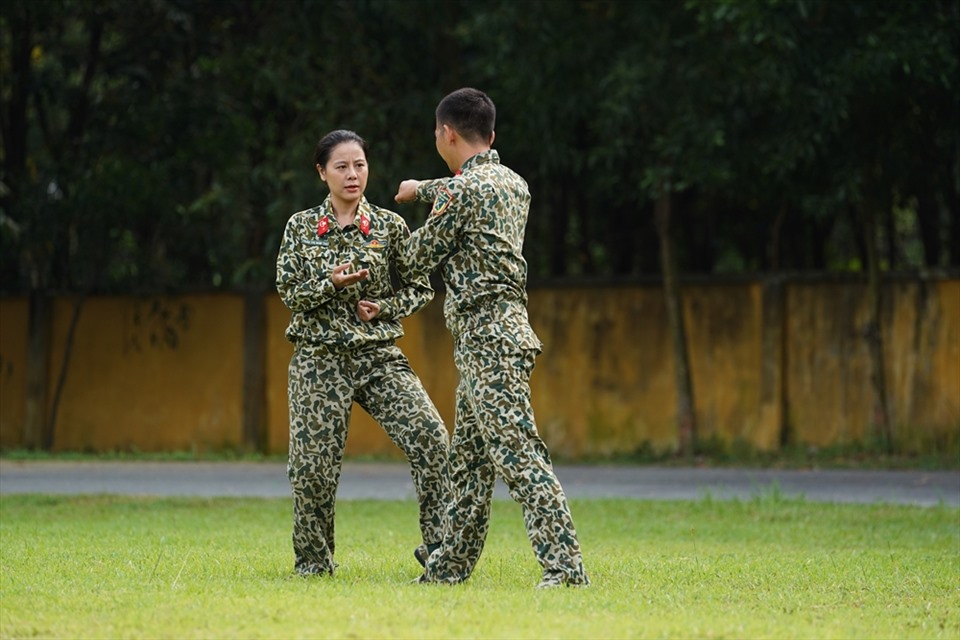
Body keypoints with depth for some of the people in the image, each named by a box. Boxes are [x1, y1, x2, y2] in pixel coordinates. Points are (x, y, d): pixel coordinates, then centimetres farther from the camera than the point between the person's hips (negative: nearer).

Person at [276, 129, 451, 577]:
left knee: (432, 440, -17)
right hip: (319, 357, 0)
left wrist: (383, 307, -8)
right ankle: (313, 561, 17)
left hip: (379, 355, 0)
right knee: (313, 465, -3)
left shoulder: (390, 226, 5)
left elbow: (420, 289, 9)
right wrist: (332, 285, -16)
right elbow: (289, 292, 2)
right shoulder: (301, 227, 4)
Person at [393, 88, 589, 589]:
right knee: (468, 457, 15)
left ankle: (564, 566, -21)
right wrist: (421, 189, 52)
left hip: (488, 339, -10)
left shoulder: (462, 192, -12)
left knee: (518, 455, -15)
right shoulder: (512, 183, 15)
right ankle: (450, 566, 21)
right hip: (490, 340, 10)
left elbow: (417, 260, -2)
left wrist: (393, 261, 20)